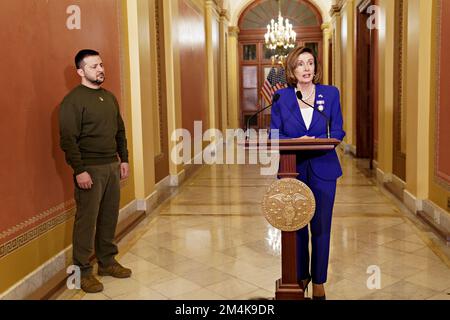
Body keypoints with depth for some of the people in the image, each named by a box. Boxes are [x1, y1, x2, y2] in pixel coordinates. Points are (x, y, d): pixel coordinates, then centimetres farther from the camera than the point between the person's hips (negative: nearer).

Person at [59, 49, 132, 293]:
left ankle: (107, 262, 25)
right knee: (87, 220, -2)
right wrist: (79, 170, -18)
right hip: (90, 169, -7)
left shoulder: (109, 97, 14)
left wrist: (123, 159, 13)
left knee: (109, 217, 11)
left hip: (112, 166, 7)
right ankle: (83, 271, 9)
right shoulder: (73, 100, -10)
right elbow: (68, 140, -15)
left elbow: (120, 131, 19)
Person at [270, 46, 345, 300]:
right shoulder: (281, 97, 0)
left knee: (321, 227, 6)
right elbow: (274, 135, -2)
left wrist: (314, 141, -20)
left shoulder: (331, 93, 1)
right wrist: (297, 142, -21)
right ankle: (301, 275, 30)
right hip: (293, 170, 0)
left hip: (323, 169, 0)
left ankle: (319, 281, 22)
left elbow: (338, 132, -1)